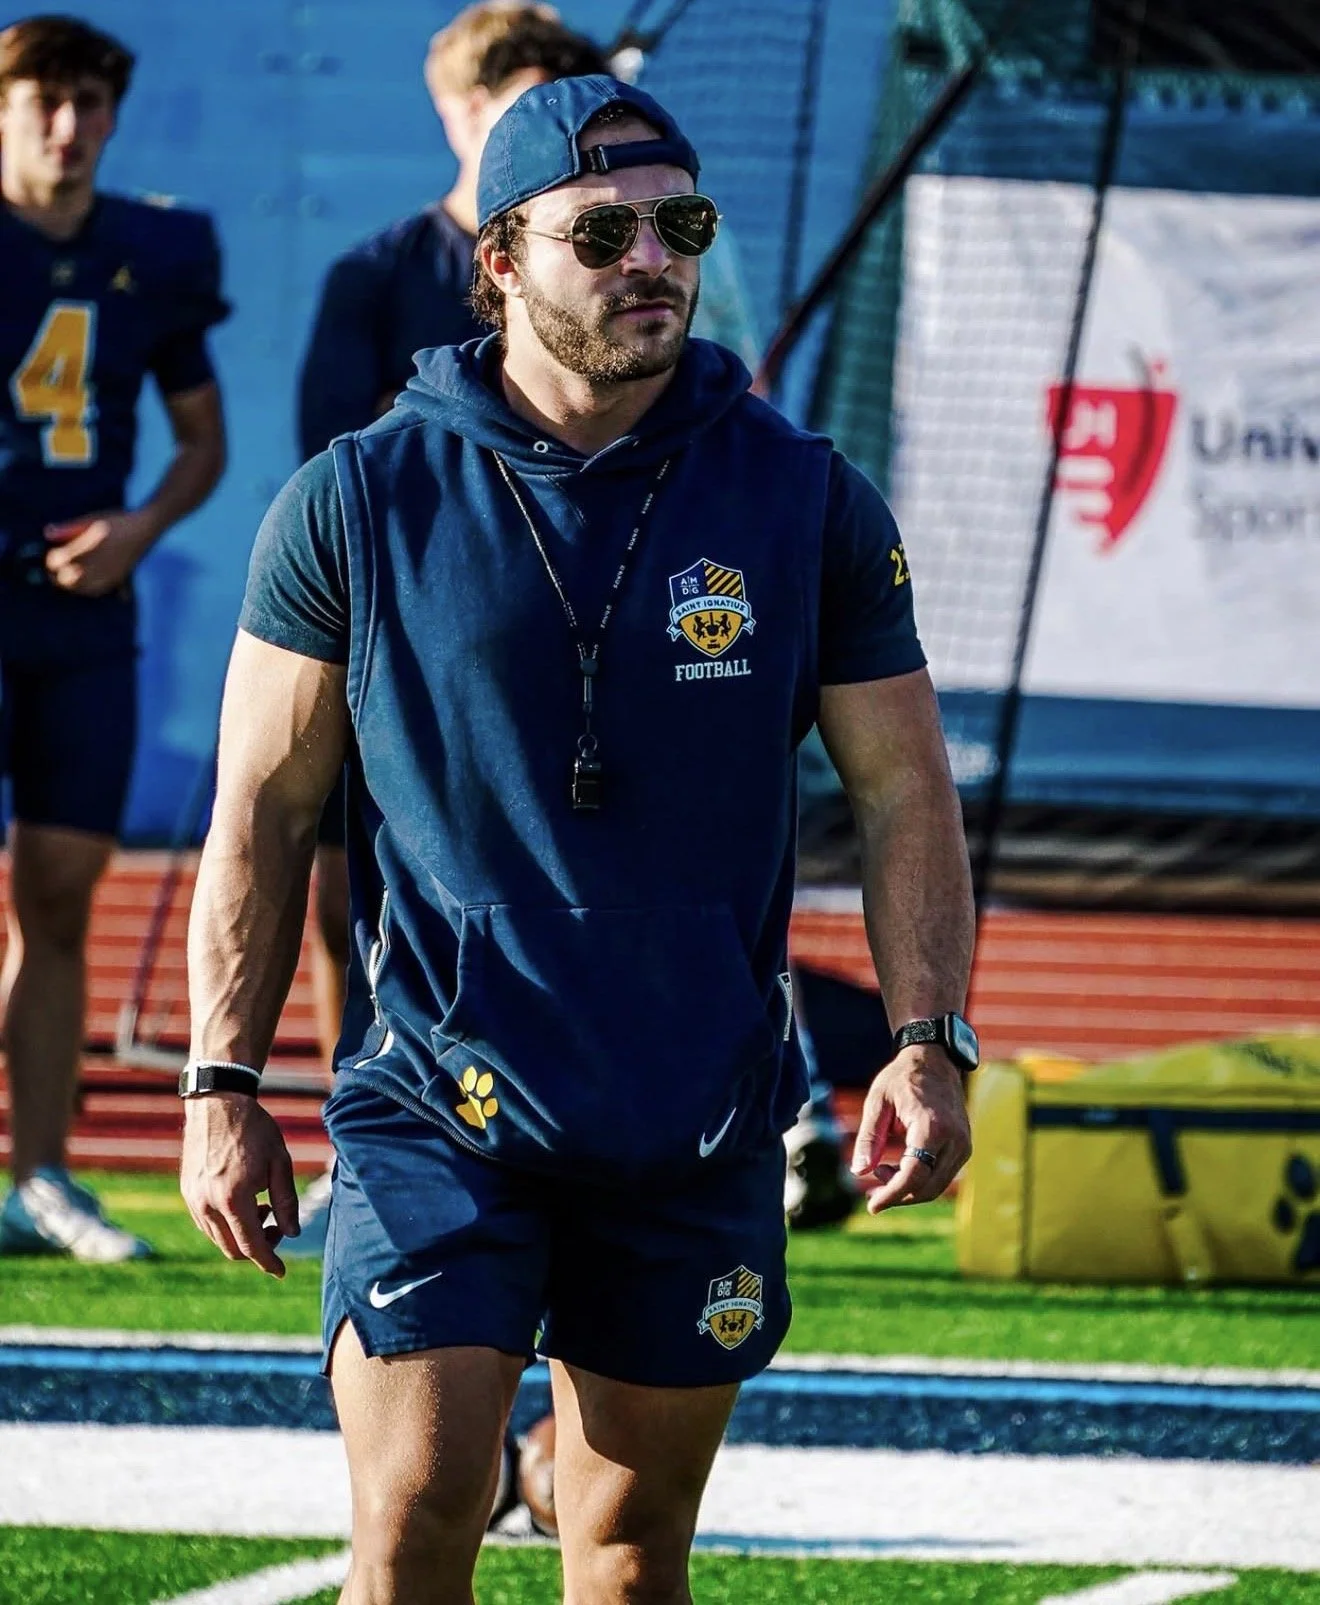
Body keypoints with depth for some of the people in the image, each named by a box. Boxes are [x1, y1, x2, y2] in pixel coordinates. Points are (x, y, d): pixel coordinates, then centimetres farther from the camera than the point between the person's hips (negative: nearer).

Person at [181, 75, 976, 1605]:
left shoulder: (805, 501, 2)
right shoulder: (357, 505, -2)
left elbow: (904, 792, 7)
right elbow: (263, 810, 4)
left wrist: (928, 1042, -6)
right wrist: (221, 1087, -1)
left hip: (699, 1132, 2)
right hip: (435, 1116, -2)